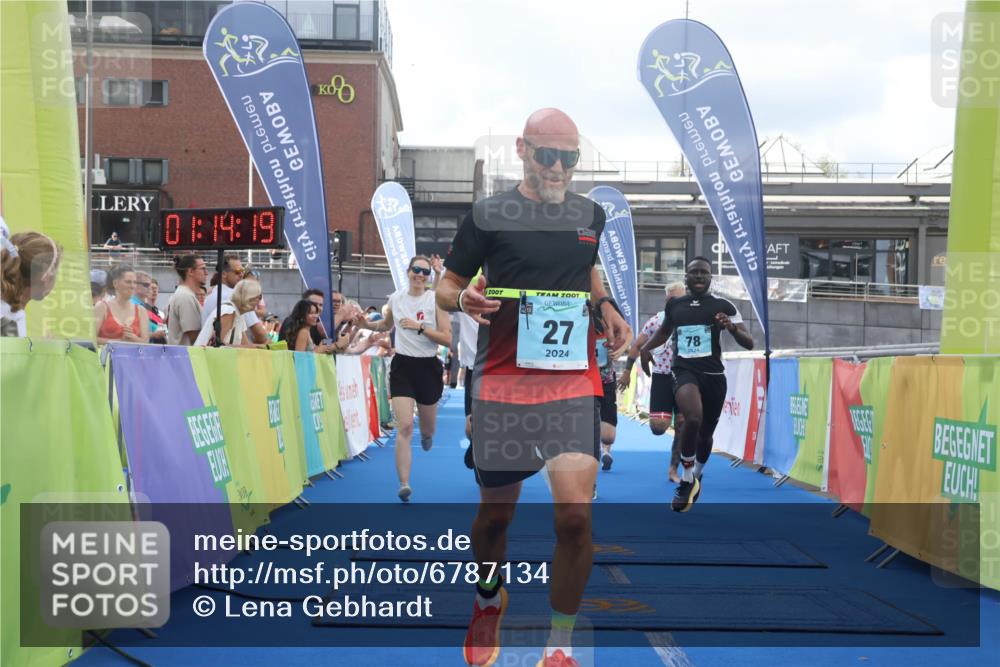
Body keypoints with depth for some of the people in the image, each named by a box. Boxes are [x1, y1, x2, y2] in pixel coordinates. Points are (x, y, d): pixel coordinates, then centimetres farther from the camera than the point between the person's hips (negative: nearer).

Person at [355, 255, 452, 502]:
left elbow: (447, 339, -13)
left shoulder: (436, 300, -8)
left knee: (427, 428, 17)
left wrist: (420, 327, -23)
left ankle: (426, 434, 57)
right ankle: (404, 484, -13)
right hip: (402, 365, 1)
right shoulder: (395, 298, 2)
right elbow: (386, 325, 22)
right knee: (404, 427, -14)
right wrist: (367, 324, 4)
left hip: (428, 366, 0)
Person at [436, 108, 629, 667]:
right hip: (503, 382, -1)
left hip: (574, 380, 2)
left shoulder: (591, 215, 10)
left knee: (576, 515, -13)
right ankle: (489, 600, 43)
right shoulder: (488, 215, -1)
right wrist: (463, 298, -17)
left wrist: (606, 305, 10)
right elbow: (447, 286, 6)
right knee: (496, 513, 10)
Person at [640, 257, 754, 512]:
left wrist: (732, 328, -24)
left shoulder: (723, 306, -1)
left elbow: (749, 343, -4)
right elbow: (664, 331, 28)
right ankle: (687, 481, -11)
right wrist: (646, 348, 10)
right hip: (684, 371, -1)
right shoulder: (673, 305, 7)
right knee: (693, 418, -30)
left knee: (705, 433, 14)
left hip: (713, 374, 1)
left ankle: (696, 477, 45)